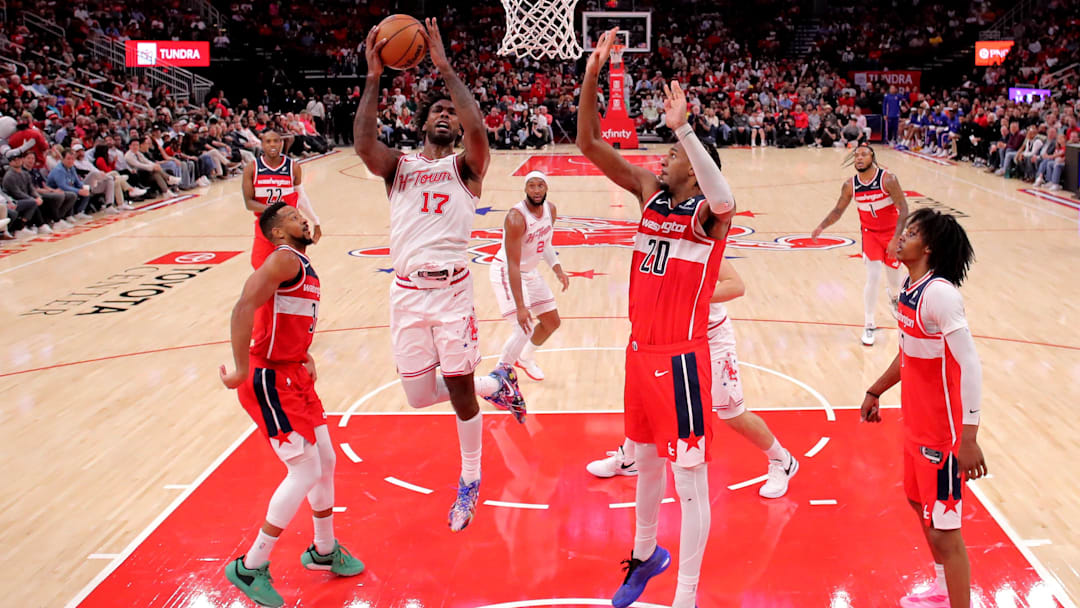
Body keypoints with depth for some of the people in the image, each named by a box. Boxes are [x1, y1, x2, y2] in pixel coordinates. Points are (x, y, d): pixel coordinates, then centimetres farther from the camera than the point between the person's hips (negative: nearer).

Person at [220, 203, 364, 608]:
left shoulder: (305, 269, 15)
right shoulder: (285, 259, -15)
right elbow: (244, 307, -28)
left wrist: (305, 358, 8)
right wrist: (241, 371, -29)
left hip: (294, 376, 10)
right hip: (270, 382, -10)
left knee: (326, 462, 16)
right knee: (305, 473, -8)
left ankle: (323, 551, 34)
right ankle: (250, 568, 6)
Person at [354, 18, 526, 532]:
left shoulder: (465, 165, 5)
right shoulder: (399, 166, 11)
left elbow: (477, 130, -18)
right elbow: (363, 144, -11)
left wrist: (445, 68, -15)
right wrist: (373, 78, -15)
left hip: (452, 289, -3)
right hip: (407, 292, 3)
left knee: (459, 388, 3)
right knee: (419, 395, 7)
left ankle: (470, 482, 24)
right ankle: (497, 384, 34)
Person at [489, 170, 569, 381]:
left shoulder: (550, 209, -7)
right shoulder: (516, 218, -30)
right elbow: (513, 265, -33)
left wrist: (557, 268, -2)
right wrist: (520, 307, -37)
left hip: (531, 271, 8)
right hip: (506, 272, -8)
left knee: (552, 322, 17)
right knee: (525, 327, -18)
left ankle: (524, 358, 41)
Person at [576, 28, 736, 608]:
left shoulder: (708, 212, -13)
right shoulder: (650, 190, 5)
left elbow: (723, 201, -39)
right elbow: (591, 145, -1)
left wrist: (682, 128, -42)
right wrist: (591, 78, -13)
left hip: (681, 357, -7)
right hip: (640, 349, 7)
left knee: (689, 476, 2)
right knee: (646, 460, 22)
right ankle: (646, 554, 44)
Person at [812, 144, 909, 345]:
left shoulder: (888, 179, -20)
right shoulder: (850, 185, -9)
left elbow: (903, 209, -20)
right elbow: (838, 210, 3)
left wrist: (896, 239, -26)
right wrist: (821, 227, -15)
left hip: (892, 232, -1)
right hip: (870, 233, 1)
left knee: (894, 279, 10)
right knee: (873, 277, -12)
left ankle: (893, 296, 50)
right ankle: (868, 325, -1)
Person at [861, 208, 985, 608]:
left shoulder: (939, 292, -23)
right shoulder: (910, 287, 5)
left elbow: (970, 365, -27)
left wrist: (969, 438, -30)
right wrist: (876, 391, 27)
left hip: (941, 430, -10)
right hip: (916, 422, 10)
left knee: (943, 530, -2)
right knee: (919, 501, 25)